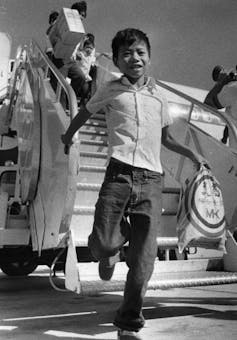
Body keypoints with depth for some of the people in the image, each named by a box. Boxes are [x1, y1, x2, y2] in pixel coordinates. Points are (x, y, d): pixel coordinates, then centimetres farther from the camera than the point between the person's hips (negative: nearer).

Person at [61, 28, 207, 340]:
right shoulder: (110, 91, 10)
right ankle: (119, 235, 25)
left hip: (151, 180, 2)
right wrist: (68, 137, 36)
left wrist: (191, 153, 16)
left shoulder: (159, 95, 18)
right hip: (119, 174, -2)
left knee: (143, 260, -1)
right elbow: (85, 112, 28)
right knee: (102, 244, -15)